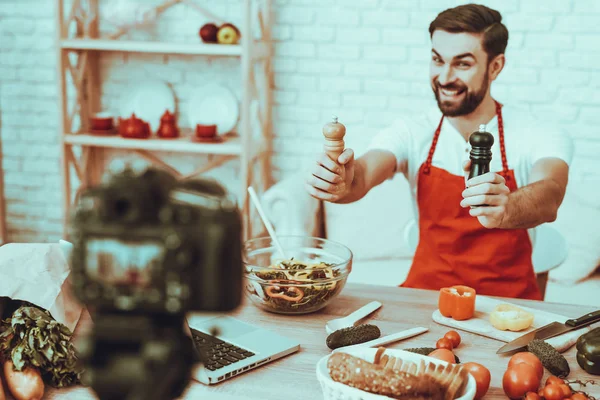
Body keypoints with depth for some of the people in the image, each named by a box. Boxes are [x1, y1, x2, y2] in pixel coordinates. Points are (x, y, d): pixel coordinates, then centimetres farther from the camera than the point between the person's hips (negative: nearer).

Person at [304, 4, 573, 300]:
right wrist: (343, 184, -44)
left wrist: (505, 211, -50)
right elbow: (367, 173, -20)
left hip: (509, 301, -1)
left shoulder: (540, 139, -7)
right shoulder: (411, 133, -2)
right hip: (425, 292, 1)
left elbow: (549, 198, -27)